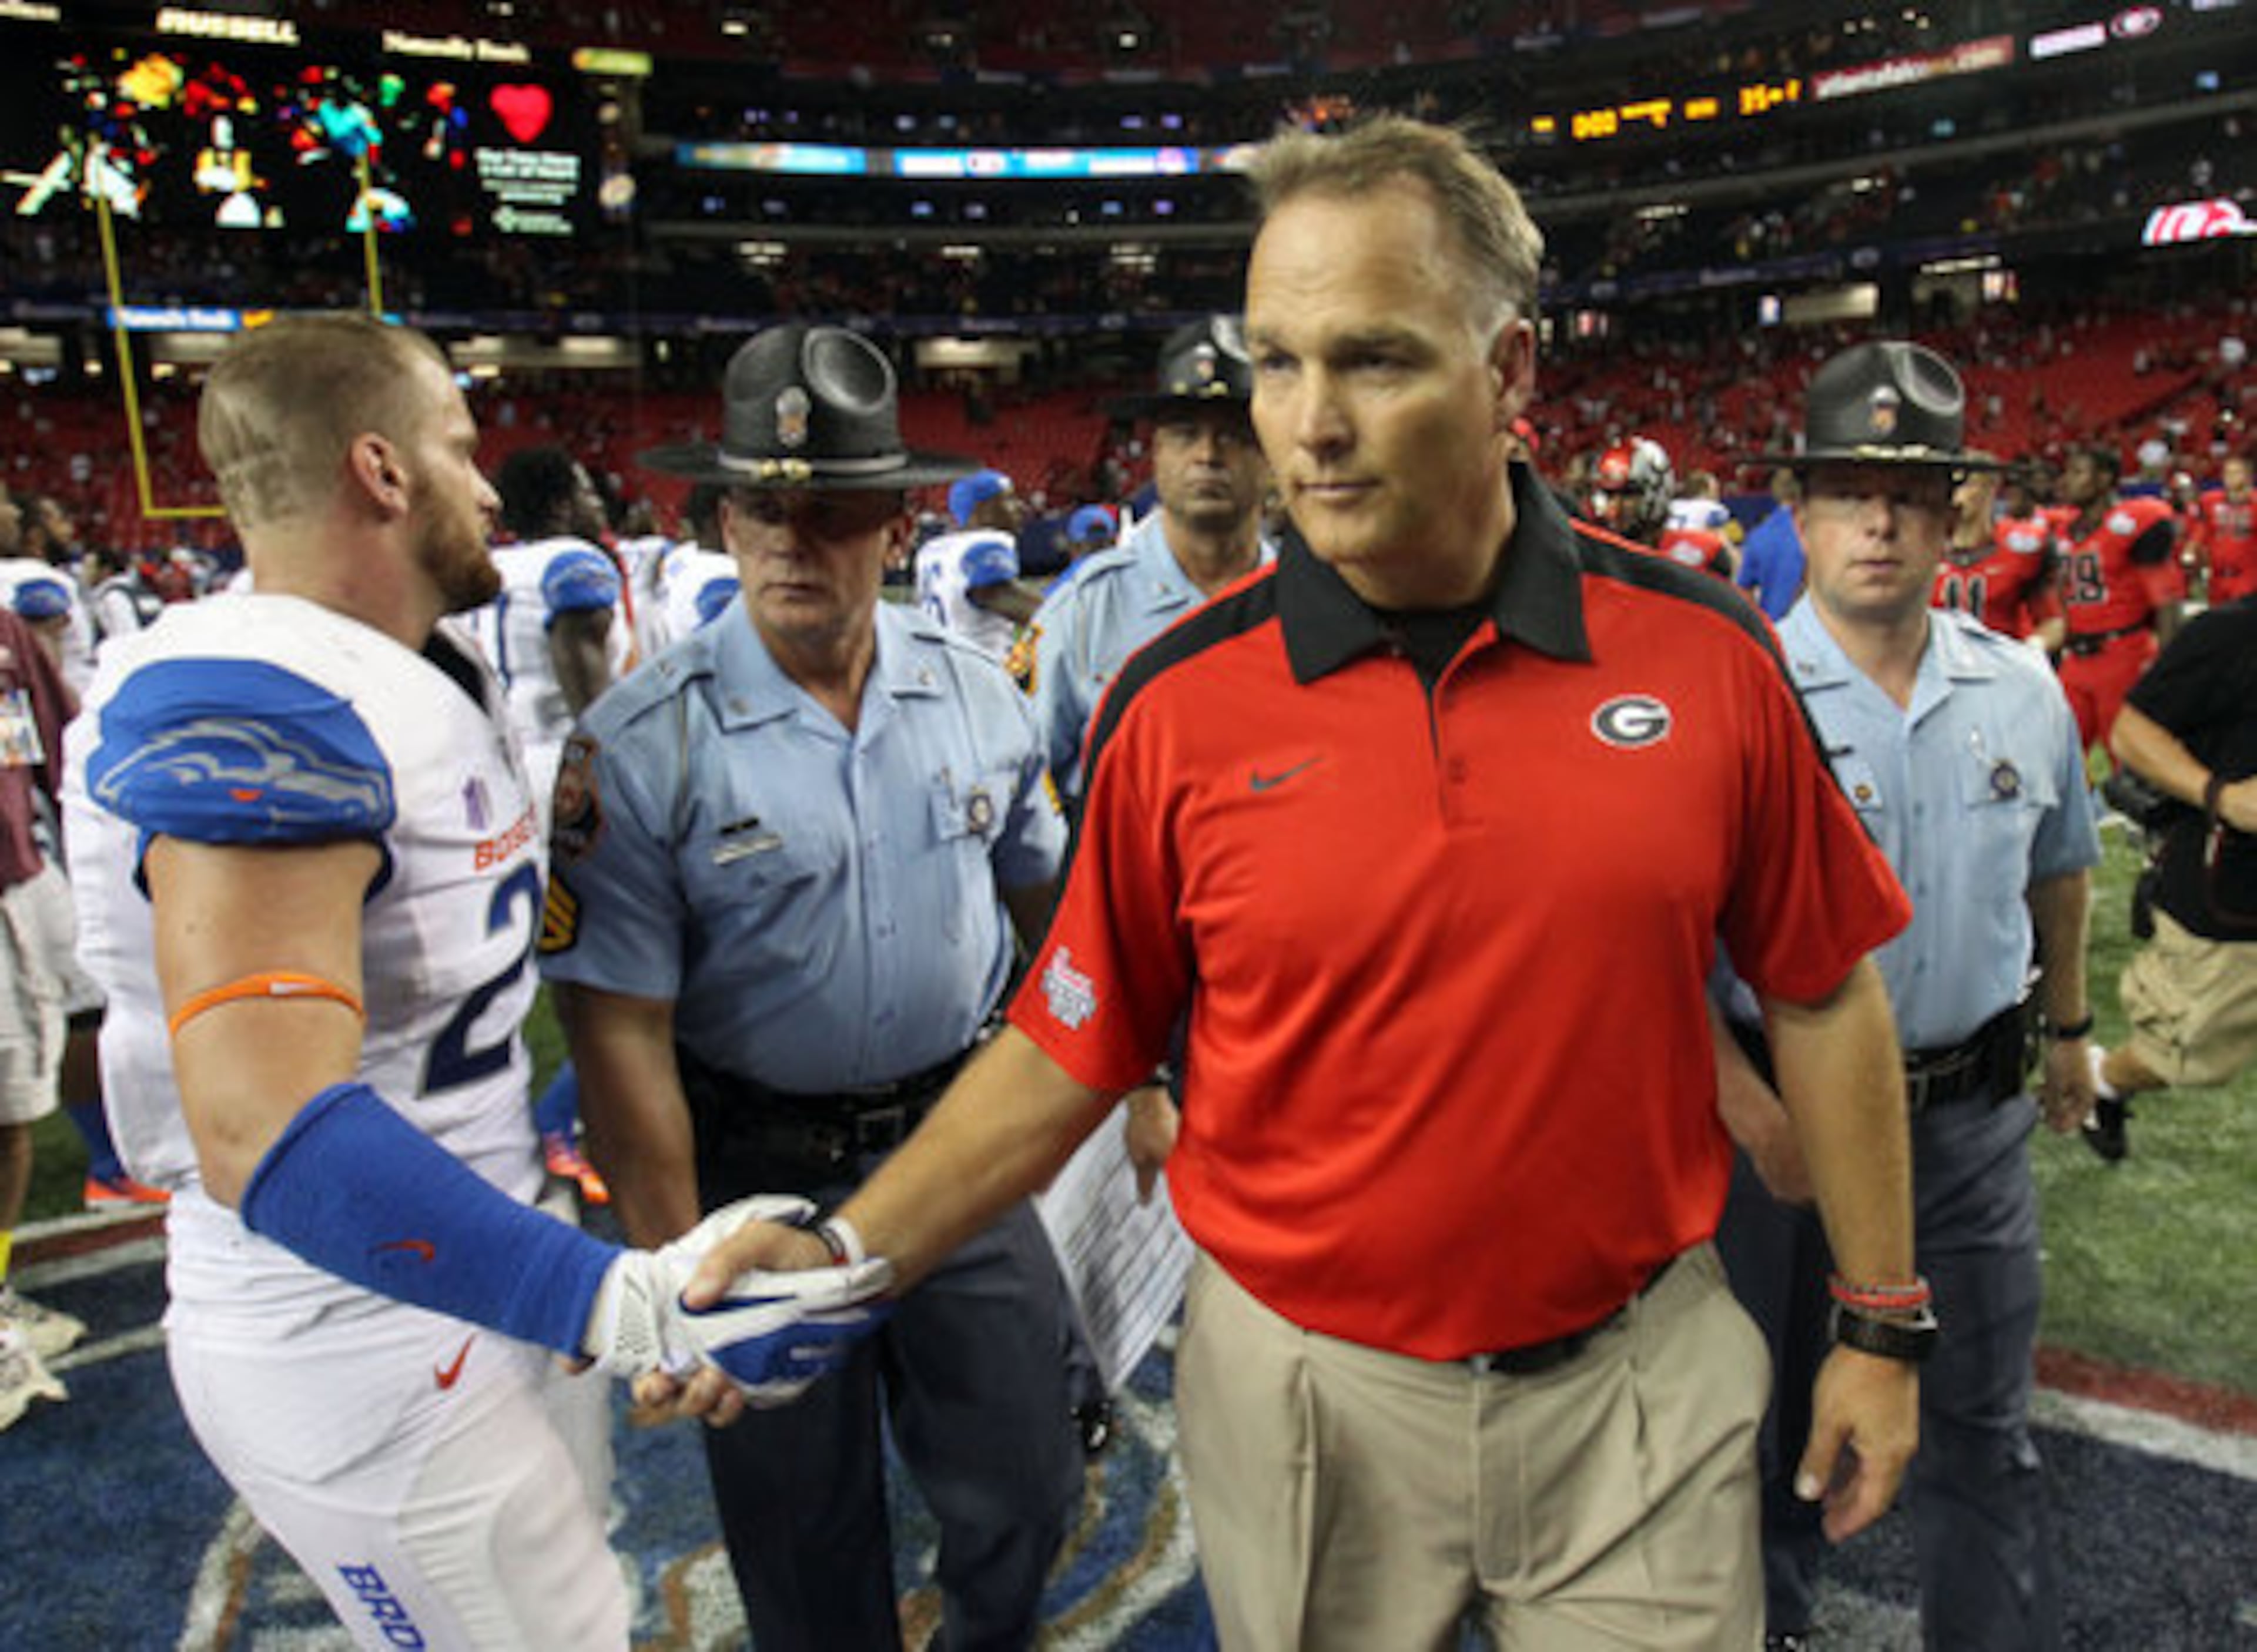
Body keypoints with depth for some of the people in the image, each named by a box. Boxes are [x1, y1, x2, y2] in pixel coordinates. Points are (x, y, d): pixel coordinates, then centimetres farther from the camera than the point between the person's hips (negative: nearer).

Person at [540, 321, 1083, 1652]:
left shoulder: (978, 693, -2)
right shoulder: (640, 747, -15)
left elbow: (1047, 899, 11)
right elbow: (622, 1033, -14)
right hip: (761, 1175, -3)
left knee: (1027, 1493, 16)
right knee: (805, 1531, 16)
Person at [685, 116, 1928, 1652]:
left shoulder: (1703, 651, -9)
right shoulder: (1180, 705, -11)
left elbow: (1823, 994, 1)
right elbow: (1071, 1052, -4)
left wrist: (1883, 1325, 5)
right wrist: (851, 1253, -14)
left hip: (1641, 1378, 1)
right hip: (1306, 1394, 1)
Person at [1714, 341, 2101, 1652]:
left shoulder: (2024, 690, 0)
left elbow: (2061, 871, 17)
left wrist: (2070, 1026, 24)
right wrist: (1743, 1097, -25)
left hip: (1973, 1111, 3)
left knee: (1985, 1423, 15)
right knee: (1779, 1396, 18)